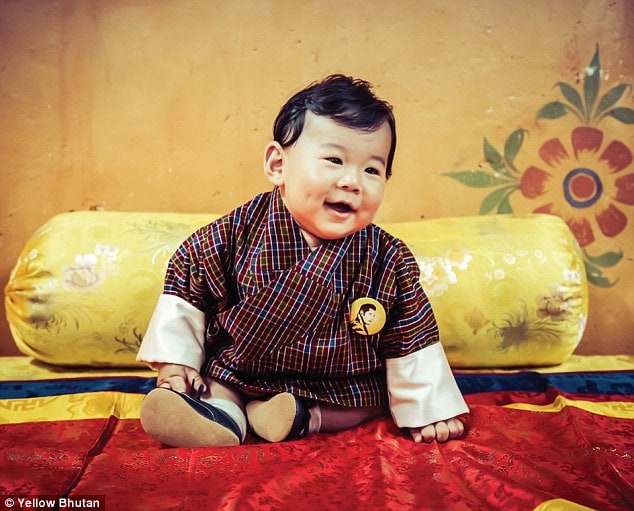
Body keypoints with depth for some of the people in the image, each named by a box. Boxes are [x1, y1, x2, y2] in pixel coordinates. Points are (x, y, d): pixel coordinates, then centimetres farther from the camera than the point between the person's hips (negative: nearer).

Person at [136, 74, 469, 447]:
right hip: (237, 371, 0)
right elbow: (186, 281, -3)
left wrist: (428, 411, -4)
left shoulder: (389, 260, -16)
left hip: (341, 388, 1)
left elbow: (411, 340, -6)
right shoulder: (238, 233, -18)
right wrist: (176, 360, -4)